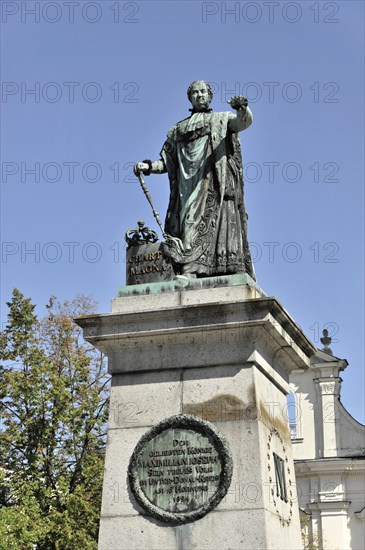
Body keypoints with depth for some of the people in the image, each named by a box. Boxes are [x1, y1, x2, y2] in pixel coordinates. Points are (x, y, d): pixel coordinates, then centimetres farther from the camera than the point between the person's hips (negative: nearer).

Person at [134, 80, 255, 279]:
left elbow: (244, 121, -3)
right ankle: (187, 274, -22)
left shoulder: (221, 120, 18)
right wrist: (148, 166, 4)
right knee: (188, 231, -12)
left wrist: (243, 108, -26)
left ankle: (229, 275, -24)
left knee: (217, 230, -16)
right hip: (187, 192, 2)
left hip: (214, 189, -2)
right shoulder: (177, 129, 26)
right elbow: (166, 163, 24)